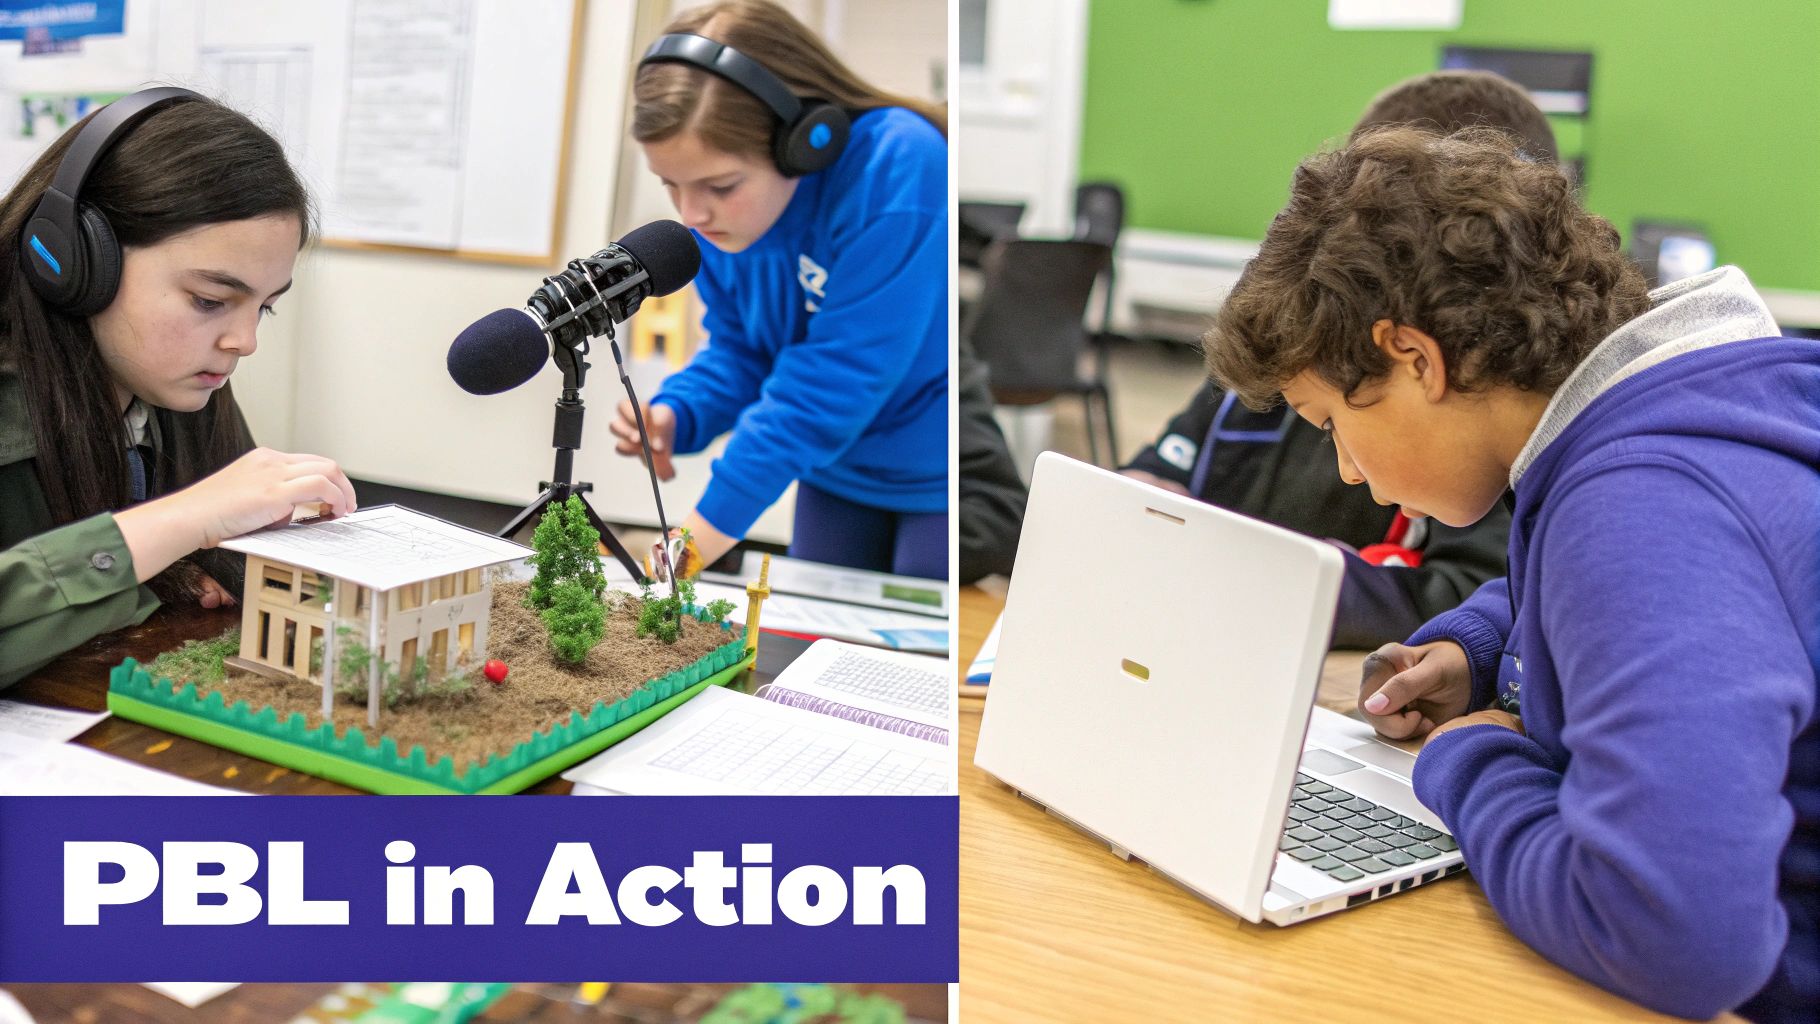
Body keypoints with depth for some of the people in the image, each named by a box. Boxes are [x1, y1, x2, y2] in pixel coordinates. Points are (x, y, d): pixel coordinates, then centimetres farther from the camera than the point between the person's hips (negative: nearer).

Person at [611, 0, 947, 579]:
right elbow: (742, 349, 3)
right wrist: (675, 416, -20)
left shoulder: (896, 169, -31)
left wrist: (688, 550, -28)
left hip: (933, 479, -6)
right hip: (839, 468, 6)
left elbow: (834, 379, -32)